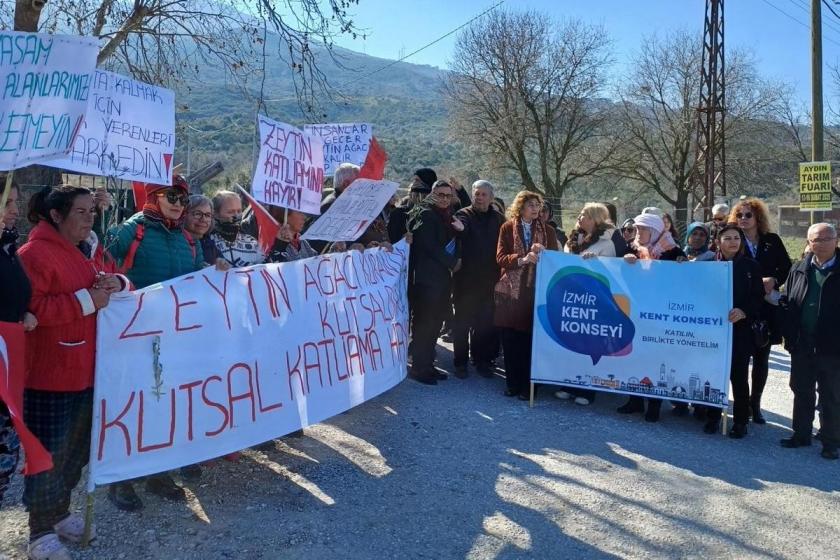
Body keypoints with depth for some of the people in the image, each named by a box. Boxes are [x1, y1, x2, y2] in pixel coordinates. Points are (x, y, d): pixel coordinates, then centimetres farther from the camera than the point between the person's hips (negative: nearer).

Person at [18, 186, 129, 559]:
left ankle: (59, 512, 35)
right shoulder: (34, 253, -14)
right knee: (48, 453, 1)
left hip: (87, 370, 9)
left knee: (78, 447, 18)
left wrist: (117, 283, -3)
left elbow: (111, 284, 21)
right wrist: (86, 300, -23)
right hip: (50, 374, -8)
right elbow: (28, 308, -24)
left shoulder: (90, 249, 12)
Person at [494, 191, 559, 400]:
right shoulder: (507, 228, 5)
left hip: (536, 291, 0)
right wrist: (522, 259, -19)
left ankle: (528, 385, 8)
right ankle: (512, 383, 17)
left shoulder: (547, 230, 8)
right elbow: (501, 257, -3)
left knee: (530, 340, -3)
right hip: (511, 290, 0)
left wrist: (542, 253, -14)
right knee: (510, 340, 4)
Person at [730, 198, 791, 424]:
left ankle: (755, 403, 20)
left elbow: (787, 268, 7)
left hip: (766, 307, 2)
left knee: (761, 359, 9)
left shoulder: (772, 241, 6)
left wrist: (773, 280, -11)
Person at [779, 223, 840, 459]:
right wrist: (789, 335, -3)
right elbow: (786, 303, 6)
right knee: (801, 393, 15)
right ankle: (801, 434, 28)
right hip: (802, 346, 3)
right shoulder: (799, 270, 6)